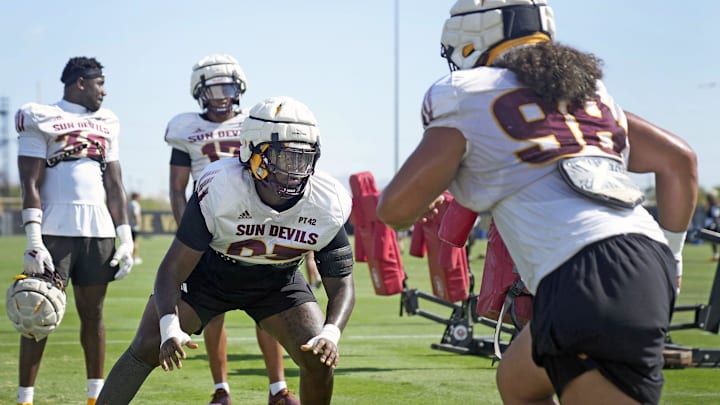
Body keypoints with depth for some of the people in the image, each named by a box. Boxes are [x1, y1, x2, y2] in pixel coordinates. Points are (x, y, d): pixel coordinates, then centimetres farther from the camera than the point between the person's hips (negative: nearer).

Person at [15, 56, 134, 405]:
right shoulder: (41, 120, -2)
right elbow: (31, 185, -7)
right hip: (55, 232, -5)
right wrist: (33, 242, -14)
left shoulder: (105, 123, 16)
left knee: (92, 313, 8)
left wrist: (126, 238, 9)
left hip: (99, 232, 5)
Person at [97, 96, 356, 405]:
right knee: (146, 349, -11)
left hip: (278, 282, 2)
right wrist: (170, 328, -48)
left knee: (319, 358, -16)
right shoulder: (219, 191, -34)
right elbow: (172, 270, -31)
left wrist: (330, 334, -39)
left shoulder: (328, 207, -27)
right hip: (208, 272, -2)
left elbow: (341, 284, -18)